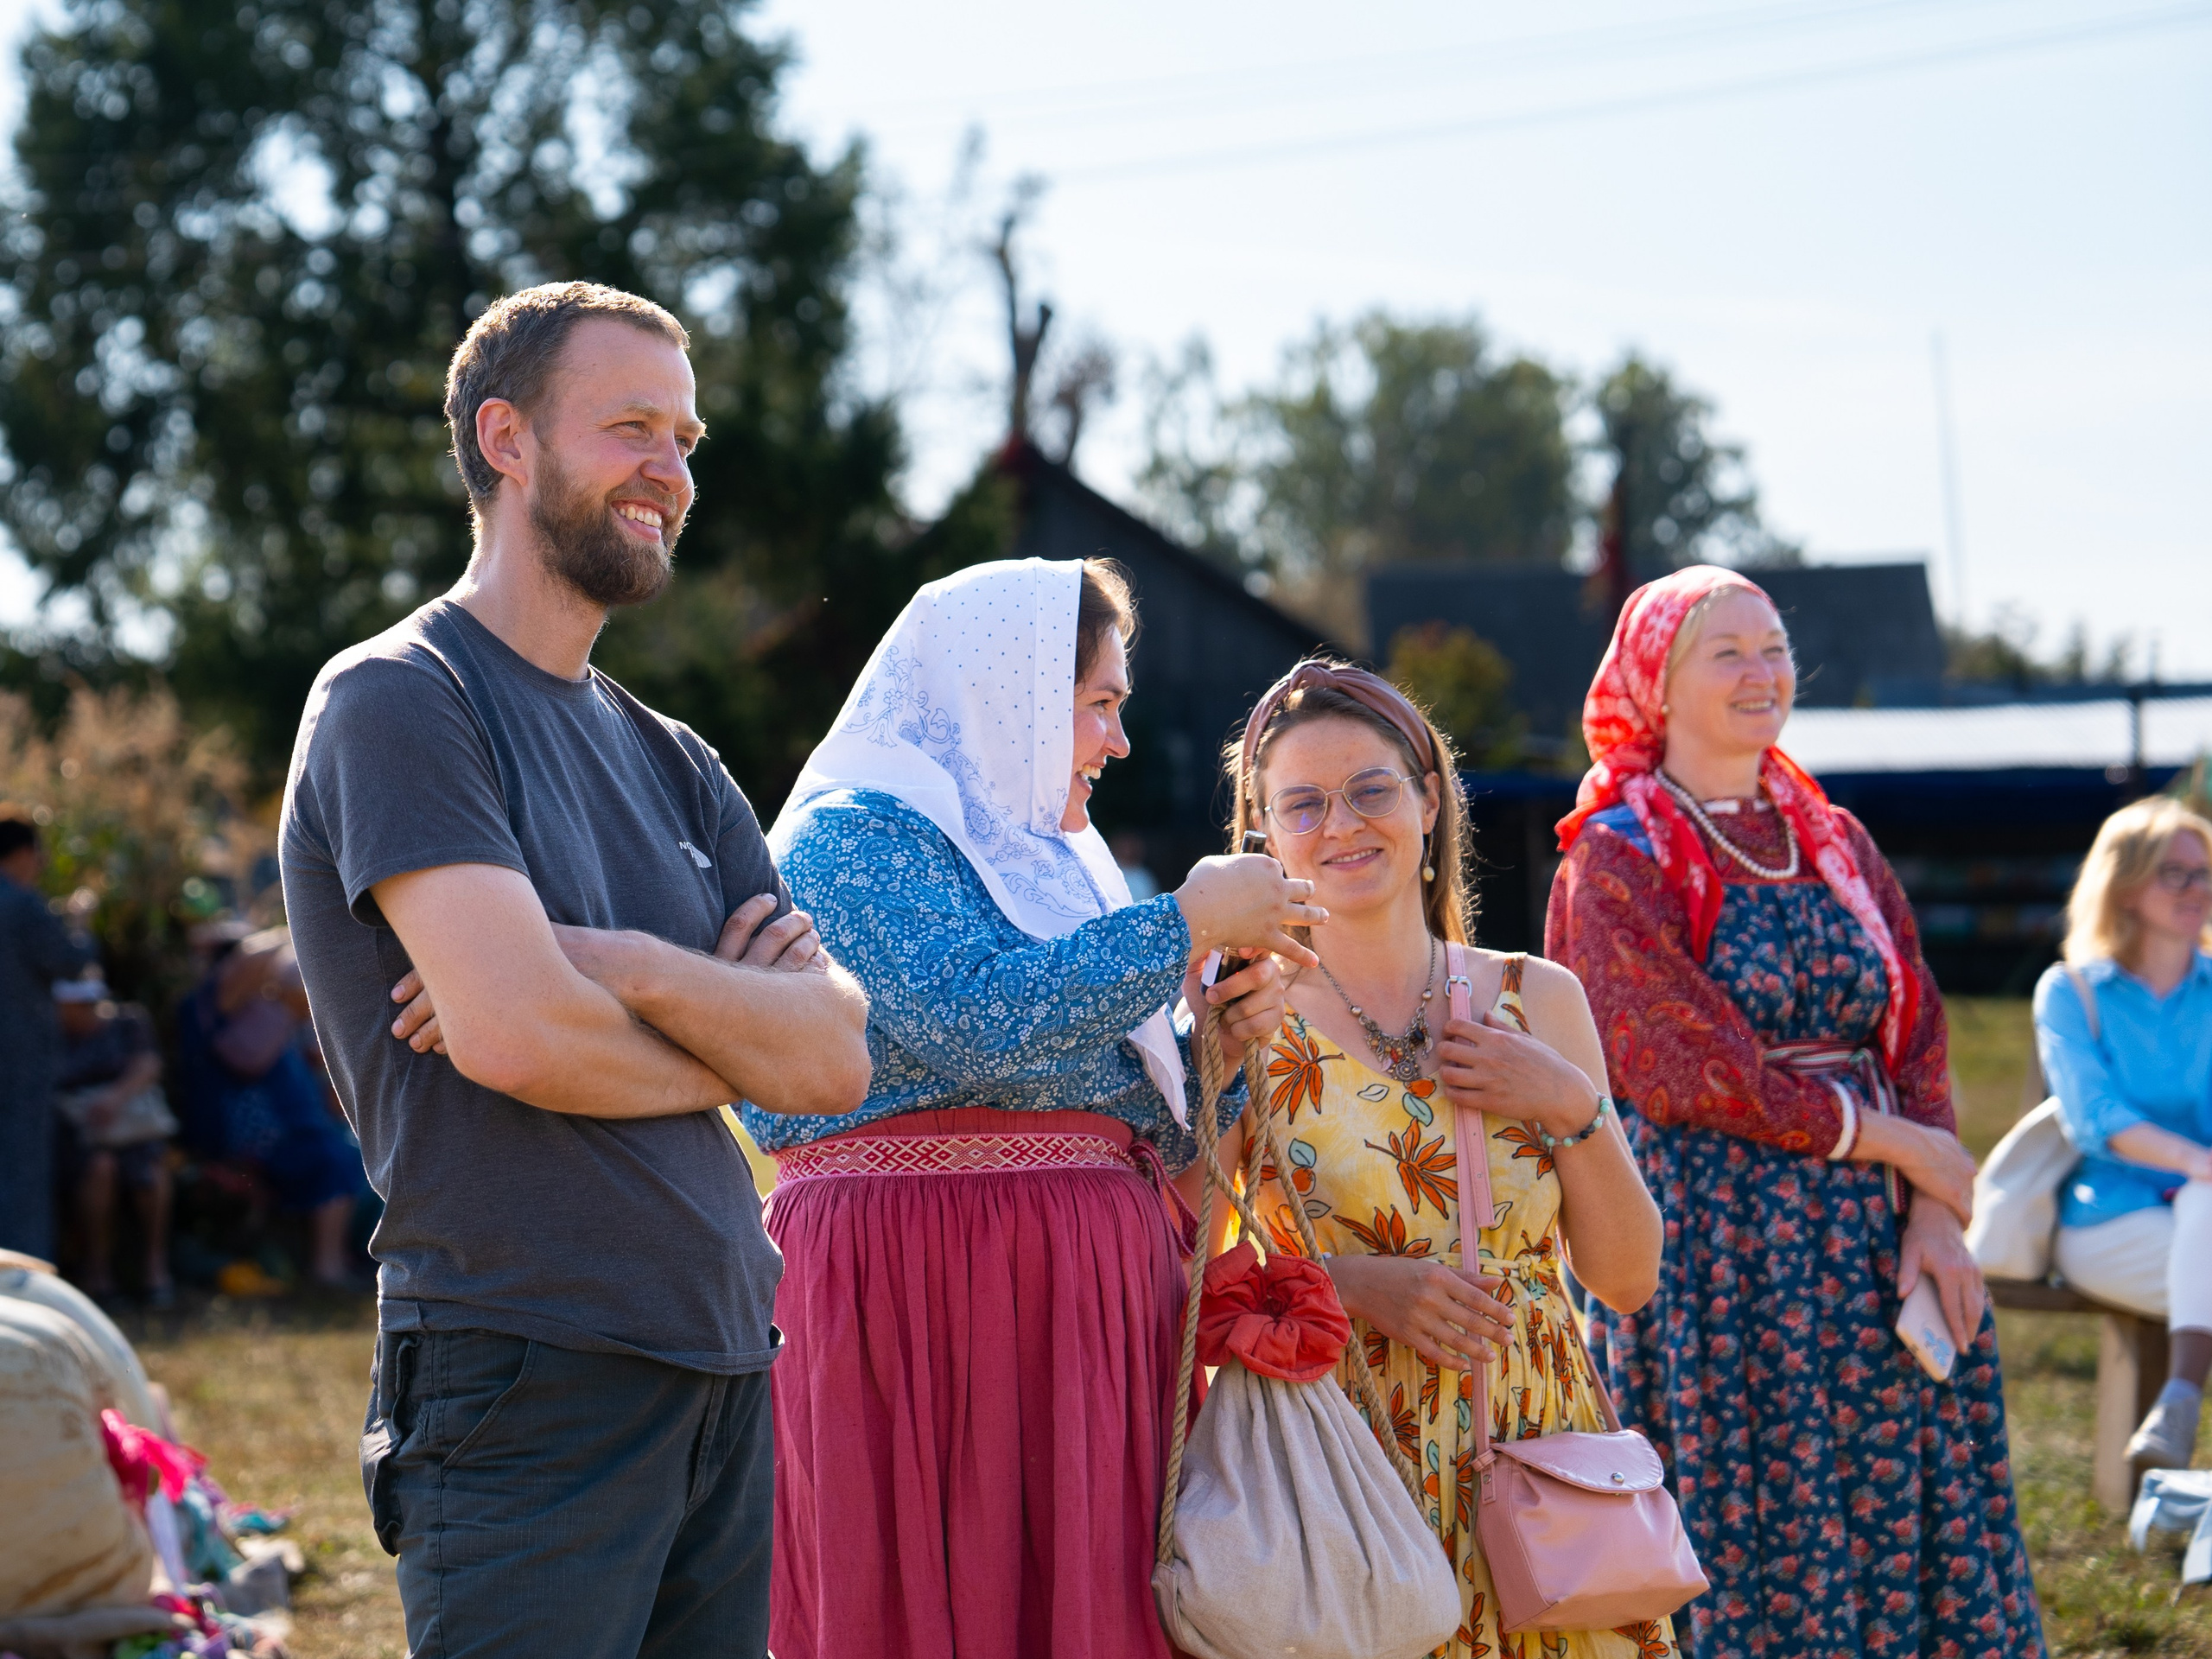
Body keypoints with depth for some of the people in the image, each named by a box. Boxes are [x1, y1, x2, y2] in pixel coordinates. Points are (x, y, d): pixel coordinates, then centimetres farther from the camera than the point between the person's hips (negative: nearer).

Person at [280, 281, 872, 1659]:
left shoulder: (669, 763, 17)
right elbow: (516, 1033, -19)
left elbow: (838, 1059, 5)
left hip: (724, 1363, 7)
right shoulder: (395, 702, -6)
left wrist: (622, 969, -12)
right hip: (531, 1377, -7)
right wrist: (734, 1040, 0)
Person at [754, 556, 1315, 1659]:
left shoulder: (1034, 855, 23)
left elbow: (1135, 1130, 26)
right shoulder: (852, 835, -5)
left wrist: (1206, 1041, 6)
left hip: (1081, 1308, 9)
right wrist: (1191, 922, -13)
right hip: (926, 1310, -9)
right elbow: (980, 1018, -23)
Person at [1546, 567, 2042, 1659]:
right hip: (1718, 1241, -5)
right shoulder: (1615, 863, -4)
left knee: (1907, 1533, 3)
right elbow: (1697, 1072, -12)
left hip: (1875, 1241, 5)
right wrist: (1895, 1145, -9)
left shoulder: (1836, 845, 14)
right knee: (1756, 1554, -3)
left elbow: (1917, 1037, 10)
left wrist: (1933, 1213, -5)